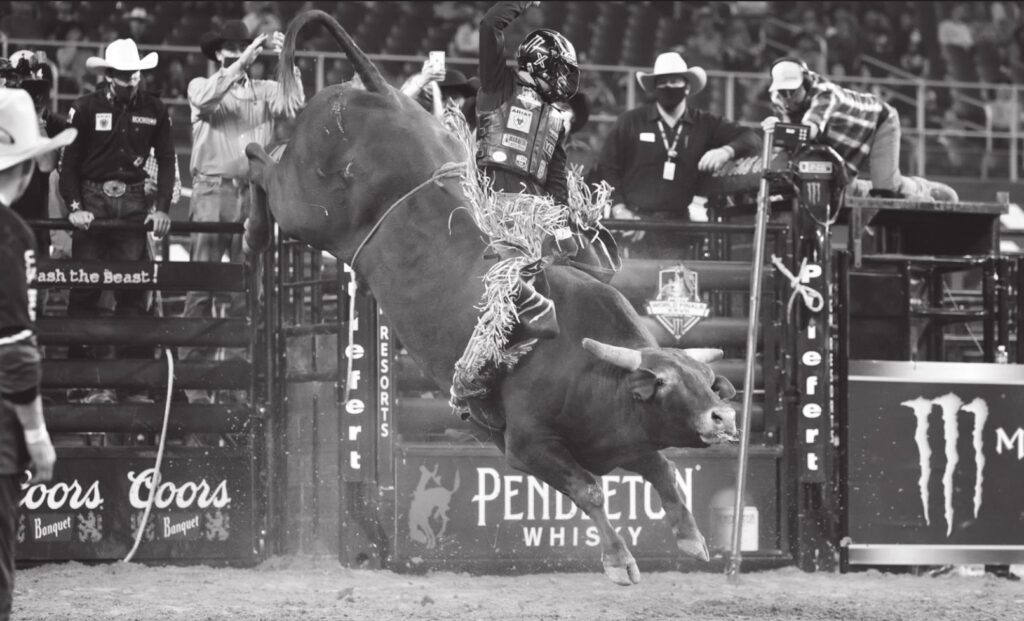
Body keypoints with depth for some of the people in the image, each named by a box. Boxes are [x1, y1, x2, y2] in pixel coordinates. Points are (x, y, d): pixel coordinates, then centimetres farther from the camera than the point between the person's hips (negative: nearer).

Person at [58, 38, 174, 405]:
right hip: (92, 201, -1)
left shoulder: (154, 111, 6)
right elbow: (68, 161, 0)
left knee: (134, 294, -1)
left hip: (134, 203, 2)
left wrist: (163, 208, -1)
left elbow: (166, 160, 10)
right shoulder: (86, 109, 0)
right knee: (84, 292, -4)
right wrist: (74, 207, -11)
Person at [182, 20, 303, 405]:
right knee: (201, 286, -6)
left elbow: (294, 108, -3)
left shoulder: (265, 90, 14)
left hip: (254, 194, 2)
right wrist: (244, 62, -18)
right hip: (213, 191, -2)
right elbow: (206, 99, -13)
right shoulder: (200, 86, 10)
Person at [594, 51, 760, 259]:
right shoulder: (630, 122, 6)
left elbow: (751, 139, 7)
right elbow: (606, 168, 6)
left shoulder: (705, 124, 9)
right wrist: (618, 209, -6)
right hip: (633, 219, -1)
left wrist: (726, 151, -15)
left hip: (677, 229, 1)